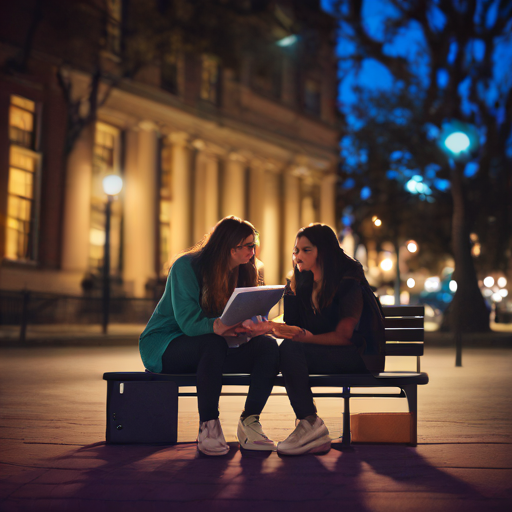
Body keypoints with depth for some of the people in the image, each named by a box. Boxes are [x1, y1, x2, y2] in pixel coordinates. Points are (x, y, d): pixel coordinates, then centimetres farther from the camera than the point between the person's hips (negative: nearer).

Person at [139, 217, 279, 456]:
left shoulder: (243, 272, 4)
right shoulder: (186, 266, -16)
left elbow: (240, 322, -4)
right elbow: (188, 322, -26)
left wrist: (251, 327, -30)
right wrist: (219, 326, -47)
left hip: (213, 347, 6)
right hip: (163, 346, -6)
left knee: (268, 345, -19)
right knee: (214, 343, -39)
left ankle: (249, 423, -16)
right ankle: (208, 426, -28)